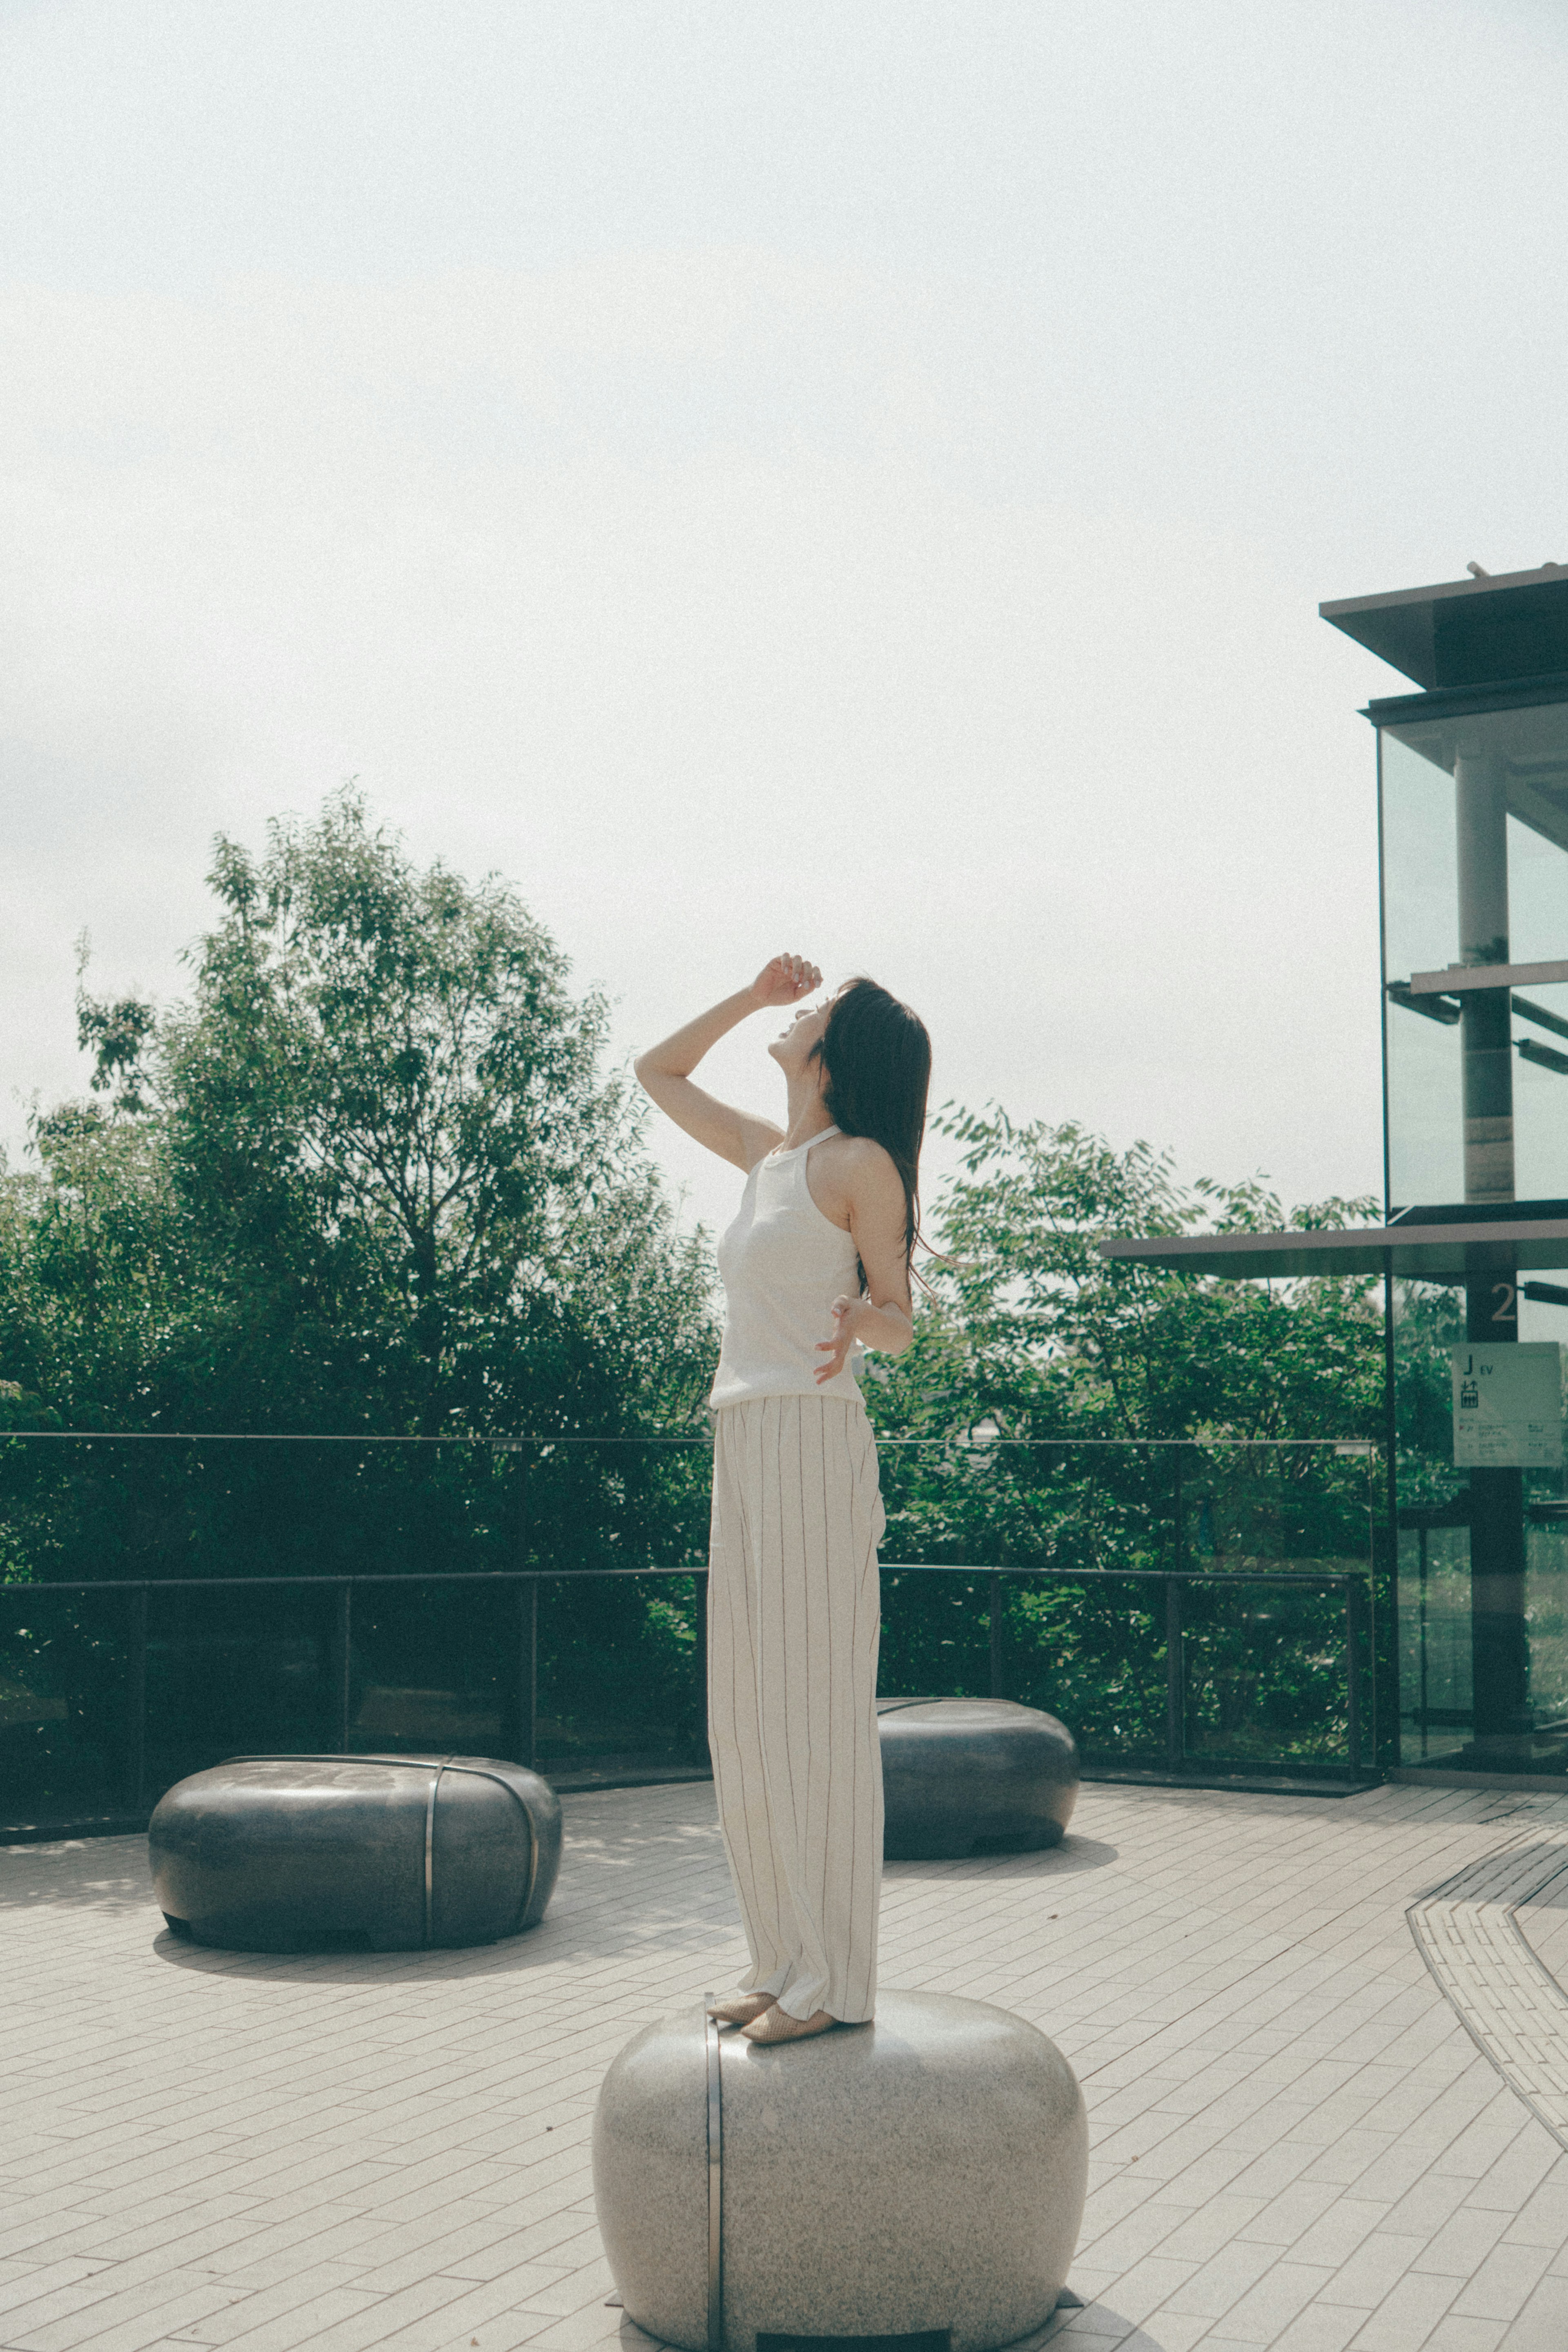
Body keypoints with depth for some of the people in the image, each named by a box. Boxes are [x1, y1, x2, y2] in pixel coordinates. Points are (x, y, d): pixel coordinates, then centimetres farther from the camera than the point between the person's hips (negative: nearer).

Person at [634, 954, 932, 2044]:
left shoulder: (861, 1162, -3)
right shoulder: (768, 1155, 17)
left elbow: (902, 1320, -1)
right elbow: (657, 1072, 29)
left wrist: (854, 1326, -23)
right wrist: (755, 994, 20)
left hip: (815, 1442, -8)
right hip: (746, 1448, 8)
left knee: (817, 1704, -5)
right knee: (749, 1710, 9)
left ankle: (837, 1979, 1)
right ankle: (787, 1960, 17)